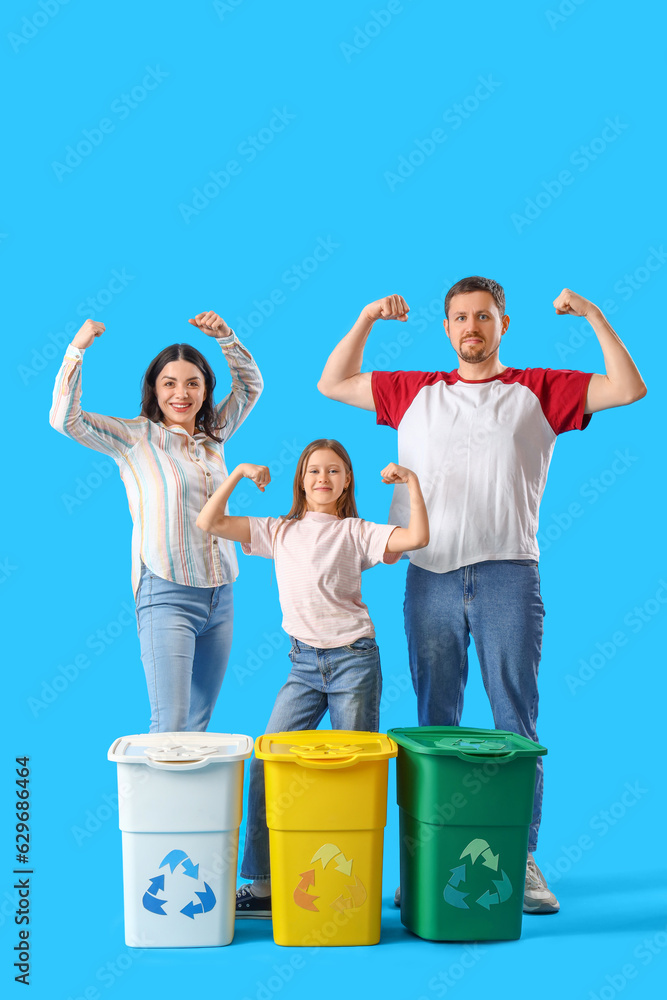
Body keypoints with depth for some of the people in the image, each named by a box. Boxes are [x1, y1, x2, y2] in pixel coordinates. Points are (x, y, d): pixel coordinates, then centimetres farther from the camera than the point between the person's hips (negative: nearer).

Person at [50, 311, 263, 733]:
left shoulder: (213, 435, 13)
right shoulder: (135, 438, 0)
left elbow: (251, 386, 24)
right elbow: (66, 419, -10)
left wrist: (226, 337, 10)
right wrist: (77, 350, -16)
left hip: (220, 597, 5)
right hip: (167, 595, -5)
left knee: (200, 722, 9)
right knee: (171, 725, -13)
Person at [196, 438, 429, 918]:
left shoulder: (357, 532, 2)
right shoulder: (279, 532, 10)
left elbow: (418, 537, -12)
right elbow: (210, 523, 6)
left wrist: (412, 481, -12)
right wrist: (239, 474, 1)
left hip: (354, 660, -3)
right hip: (304, 662, 3)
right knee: (268, 765, -4)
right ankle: (262, 883, 3)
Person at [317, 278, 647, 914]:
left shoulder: (538, 391, 11)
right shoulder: (414, 392, 16)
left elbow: (629, 388, 3)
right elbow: (332, 384, 20)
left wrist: (592, 315, -1)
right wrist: (367, 320, 12)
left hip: (508, 573, -2)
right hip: (431, 574, 2)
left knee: (515, 722, -2)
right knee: (434, 725, 5)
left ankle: (520, 858, 5)